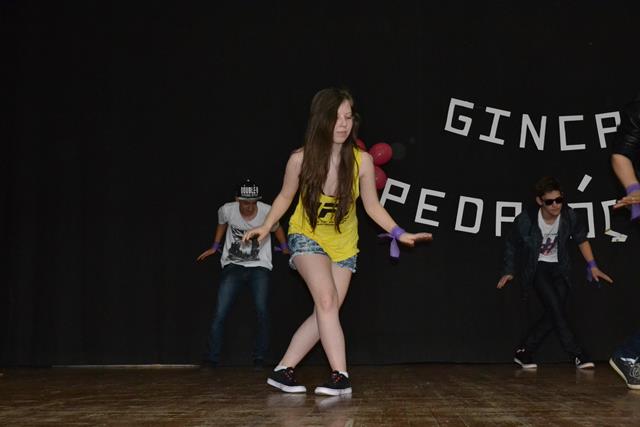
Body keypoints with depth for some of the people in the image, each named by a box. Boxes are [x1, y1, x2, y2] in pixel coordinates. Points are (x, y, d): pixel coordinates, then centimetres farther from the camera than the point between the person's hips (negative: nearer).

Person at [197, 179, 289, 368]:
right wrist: (215, 247, 19)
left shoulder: (267, 212, -13)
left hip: (259, 267, -1)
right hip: (233, 266, 1)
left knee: (262, 312, -15)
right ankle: (211, 359, 2)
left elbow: (276, 228, 10)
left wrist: (285, 247, 7)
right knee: (219, 313, -10)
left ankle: (259, 358, 2)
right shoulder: (227, 210, -10)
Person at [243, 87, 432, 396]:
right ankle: (340, 377, -17)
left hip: (343, 245, 3)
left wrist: (399, 233, -13)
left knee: (325, 313, 0)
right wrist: (266, 226, -13)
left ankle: (283, 370, 11)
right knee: (327, 300, -22)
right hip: (307, 237, -2)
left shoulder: (362, 161, -16)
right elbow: (285, 197, 0)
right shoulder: (300, 159, -18)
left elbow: (372, 206, -3)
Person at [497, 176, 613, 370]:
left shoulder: (569, 216, -14)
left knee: (554, 313, -9)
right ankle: (577, 354, -14)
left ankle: (523, 352, 1)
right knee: (555, 306, -21)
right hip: (536, 268, -3)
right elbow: (512, 245, -2)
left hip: (558, 268, 3)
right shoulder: (525, 220, -20)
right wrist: (509, 272, 3)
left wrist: (592, 266, 4)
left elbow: (581, 240, 6)